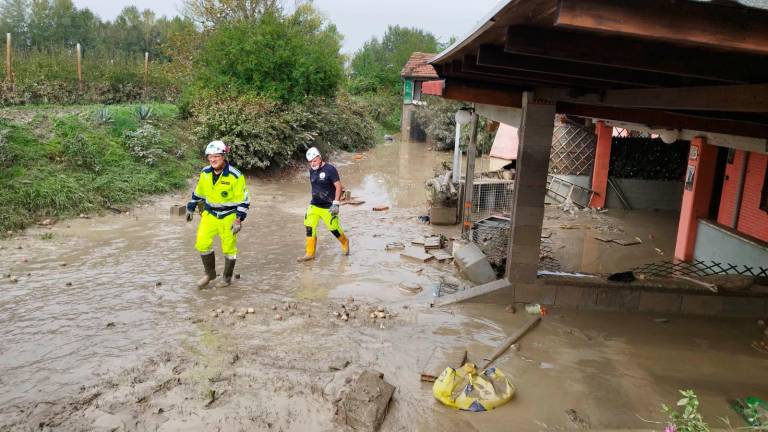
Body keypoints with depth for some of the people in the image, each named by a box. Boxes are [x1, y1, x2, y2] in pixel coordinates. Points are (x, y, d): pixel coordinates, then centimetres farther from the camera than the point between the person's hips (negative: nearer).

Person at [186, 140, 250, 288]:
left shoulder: (235, 176, -19)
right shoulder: (205, 173, -3)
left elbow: (243, 200, -15)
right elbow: (198, 193, 14)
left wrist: (239, 220, -20)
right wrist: (190, 209, 18)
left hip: (229, 217, -4)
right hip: (210, 214, 4)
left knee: (228, 248, 7)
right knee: (202, 244, -2)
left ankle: (227, 278, 26)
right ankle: (210, 273, 21)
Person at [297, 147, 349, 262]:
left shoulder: (330, 169, -14)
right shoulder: (312, 171, 7)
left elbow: (338, 187, -16)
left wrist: (336, 204, -20)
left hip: (328, 207, -6)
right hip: (314, 205, 6)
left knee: (333, 228, 3)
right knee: (309, 227, -3)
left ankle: (345, 243, 33)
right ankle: (310, 253, 6)